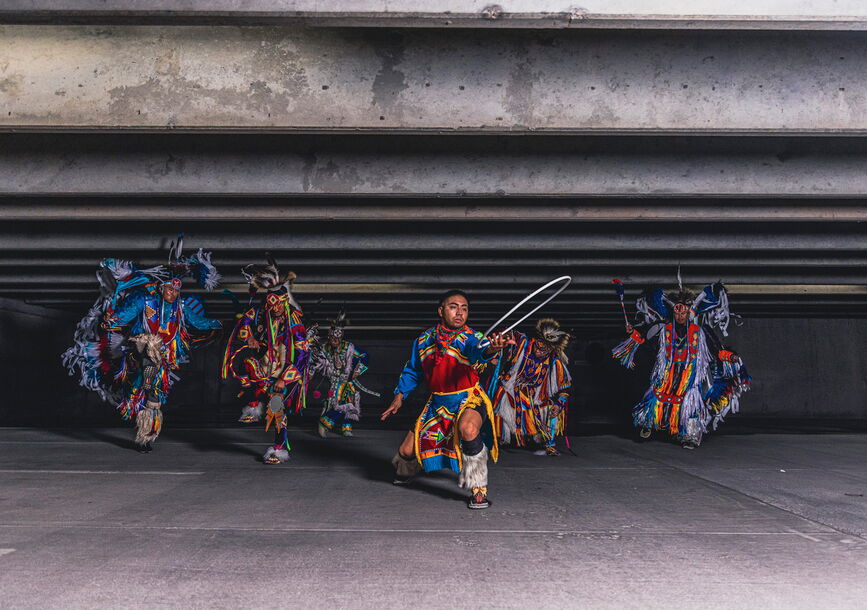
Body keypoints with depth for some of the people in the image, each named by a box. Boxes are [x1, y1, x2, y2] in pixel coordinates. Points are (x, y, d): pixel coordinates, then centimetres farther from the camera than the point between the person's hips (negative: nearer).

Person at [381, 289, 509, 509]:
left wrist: (490, 349, -61)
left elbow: (479, 350, -39)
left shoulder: (471, 338, -14)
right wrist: (399, 397, 11)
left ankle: (479, 489, -21)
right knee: (407, 450, 3)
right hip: (438, 404, 5)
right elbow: (412, 371, 16)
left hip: (469, 400, -4)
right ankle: (405, 472, 45)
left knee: (468, 428, -39)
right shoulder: (424, 340, 0)